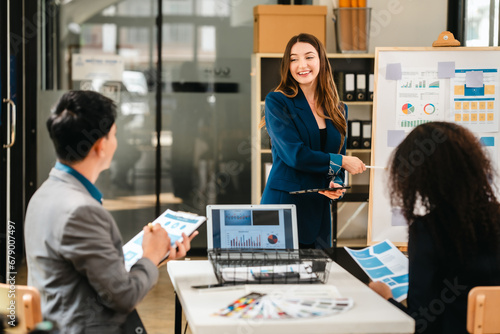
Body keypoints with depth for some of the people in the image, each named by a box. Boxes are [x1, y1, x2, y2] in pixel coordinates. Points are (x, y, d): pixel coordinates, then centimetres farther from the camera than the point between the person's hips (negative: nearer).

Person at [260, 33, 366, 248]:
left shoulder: (338, 109, 12)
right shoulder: (276, 102, -3)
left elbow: (339, 159, 17)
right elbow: (294, 154, -12)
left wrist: (336, 184, -5)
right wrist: (341, 162, -7)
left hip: (319, 211, 5)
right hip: (283, 205, -5)